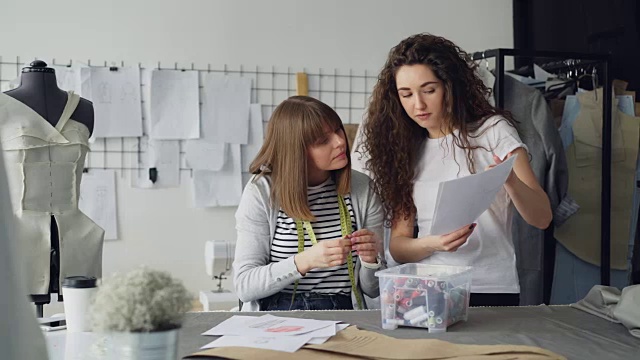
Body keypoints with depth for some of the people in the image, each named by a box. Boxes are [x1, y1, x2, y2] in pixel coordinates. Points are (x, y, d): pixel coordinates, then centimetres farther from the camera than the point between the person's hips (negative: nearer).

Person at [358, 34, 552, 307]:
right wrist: (433, 244, -13)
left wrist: (510, 181, -22)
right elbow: (397, 245, 8)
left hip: (490, 292, -2)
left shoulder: (492, 130, 5)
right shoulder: (407, 150, 13)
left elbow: (542, 218, -2)